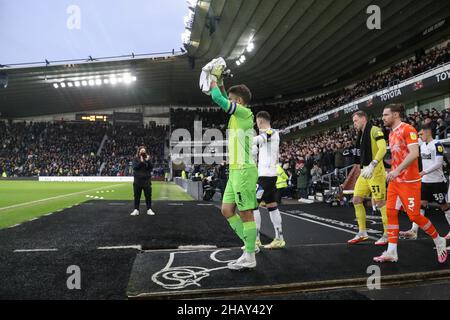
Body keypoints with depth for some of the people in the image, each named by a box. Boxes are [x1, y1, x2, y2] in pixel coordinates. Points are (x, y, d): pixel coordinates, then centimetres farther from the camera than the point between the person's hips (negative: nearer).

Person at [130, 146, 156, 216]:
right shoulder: (136, 159, 2)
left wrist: (148, 161, -16)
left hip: (147, 180, 1)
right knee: (137, 196, 5)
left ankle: (149, 209, 11)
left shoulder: (148, 158, 6)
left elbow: (151, 167, -3)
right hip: (137, 180, -1)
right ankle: (136, 210, 13)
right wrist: (141, 162, -20)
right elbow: (134, 167, -11)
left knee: (148, 195, 3)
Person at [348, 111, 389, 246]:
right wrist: (364, 168, 18)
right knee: (356, 200, 8)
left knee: (380, 202, -4)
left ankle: (388, 235, 8)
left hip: (375, 171, -9)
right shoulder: (362, 134, 17)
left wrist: (372, 165, -30)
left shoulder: (374, 130, -9)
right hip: (365, 172, 9)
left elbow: (383, 149, -21)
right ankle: (362, 233, 16)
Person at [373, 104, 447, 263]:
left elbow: (414, 153, -22)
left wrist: (397, 170, -28)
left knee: (414, 215, -4)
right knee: (391, 212, 2)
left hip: (409, 181, -8)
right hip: (395, 181, 8)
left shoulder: (408, 129, -11)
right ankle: (391, 252, 6)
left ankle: (439, 241, 22)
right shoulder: (392, 134, 15)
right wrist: (393, 172, 16)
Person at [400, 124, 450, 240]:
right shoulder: (422, 145, 10)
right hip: (425, 181, 7)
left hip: (437, 181, -7)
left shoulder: (437, 144, -14)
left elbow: (439, 163, -21)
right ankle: (414, 231, -4)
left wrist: (424, 172, -26)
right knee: (421, 204, 0)